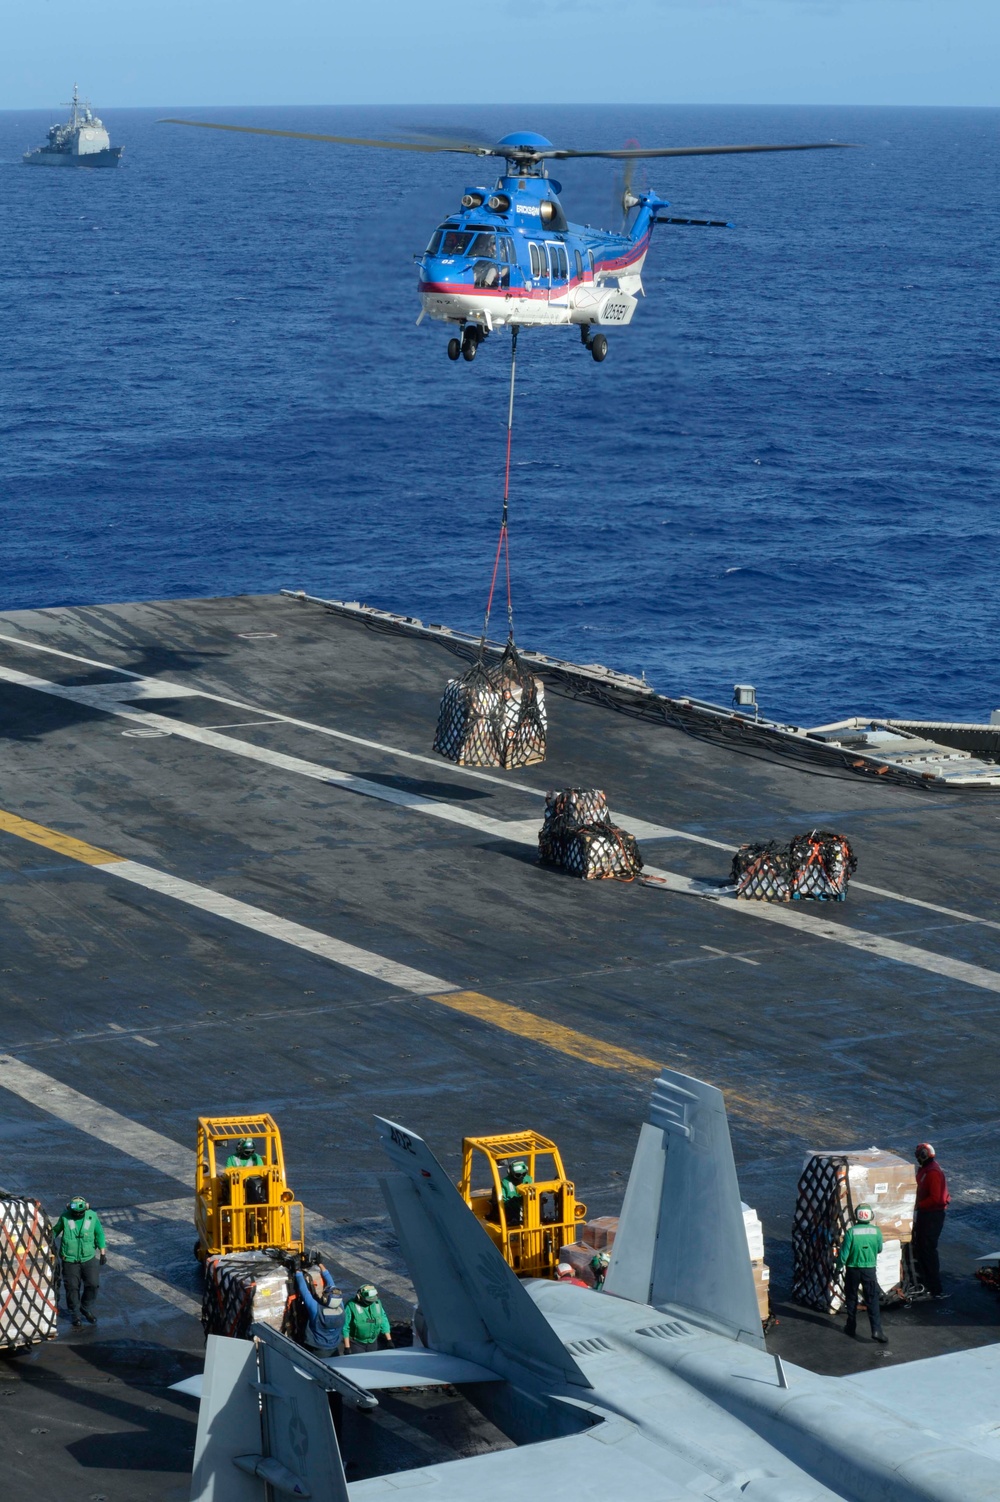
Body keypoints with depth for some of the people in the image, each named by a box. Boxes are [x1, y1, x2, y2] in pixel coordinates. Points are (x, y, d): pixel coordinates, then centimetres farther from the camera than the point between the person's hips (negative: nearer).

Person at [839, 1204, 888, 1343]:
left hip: (852, 1270, 0)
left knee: (851, 1298, 16)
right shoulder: (875, 1230, -9)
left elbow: (844, 1252, -10)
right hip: (869, 1269, 1)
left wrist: (841, 1264, 6)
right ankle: (877, 1329, -10)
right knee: (872, 1300, 1)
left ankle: (851, 1327, 25)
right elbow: (879, 1249, 5)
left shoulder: (851, 1232, -14)